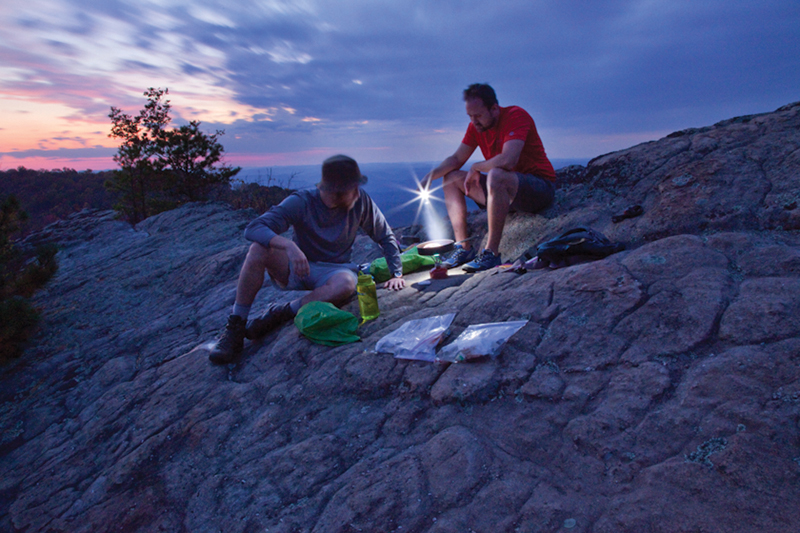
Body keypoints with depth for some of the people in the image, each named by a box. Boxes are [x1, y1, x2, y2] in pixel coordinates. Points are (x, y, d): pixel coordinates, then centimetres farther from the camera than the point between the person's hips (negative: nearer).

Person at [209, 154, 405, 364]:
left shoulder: (361, 201, -11)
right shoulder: (302, 202, -17)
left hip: (331, 271, 1)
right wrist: (290, 246, -44)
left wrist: (397, 274, -6)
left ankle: (279, 314, -18)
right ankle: (235, 328, -21)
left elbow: (386, 237, 3)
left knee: (346, 283, -37)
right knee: (259, 249, -31)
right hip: (296, 269, 0)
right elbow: (253, 229, -27)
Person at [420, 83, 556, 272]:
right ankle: (464, 247, -7)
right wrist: (432, 174, -9)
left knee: (496, 175, -38)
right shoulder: (476, 126, 5)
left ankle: (491, 253, -33)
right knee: (451, 177, 3)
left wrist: (476, 168, -17)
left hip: (541, 188, -8)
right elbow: (457, 159, 9)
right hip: (506, 190, 8)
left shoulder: (516, 116, -18)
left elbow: (508, 160, -33)